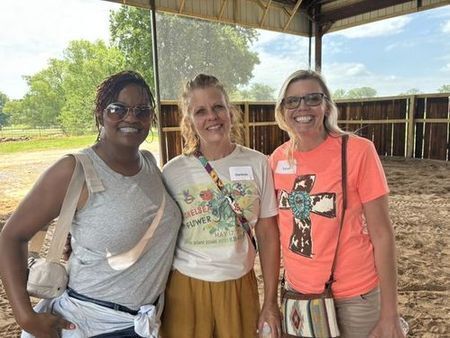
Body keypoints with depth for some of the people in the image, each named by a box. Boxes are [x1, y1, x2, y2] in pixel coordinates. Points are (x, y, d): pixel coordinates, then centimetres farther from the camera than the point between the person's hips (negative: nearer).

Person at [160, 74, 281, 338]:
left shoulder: (257, 163, -5)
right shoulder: (172, 172, -8)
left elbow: (268, 234, 0)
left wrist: (271, 301, 1)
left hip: (240, 286, 1)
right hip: (186, 287, -1)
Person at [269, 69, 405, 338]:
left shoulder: (358, 151, -16)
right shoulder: (278, 158, -4)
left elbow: (381, 233, -12)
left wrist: (389, 315, -11)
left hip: (354, 295, -3)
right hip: (296, 291, 4)